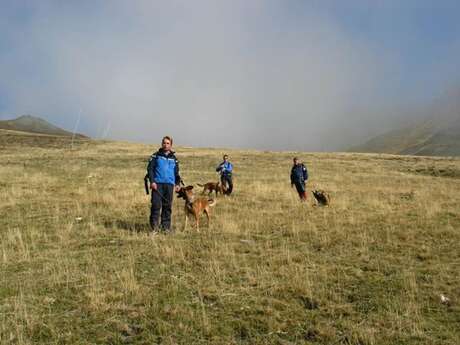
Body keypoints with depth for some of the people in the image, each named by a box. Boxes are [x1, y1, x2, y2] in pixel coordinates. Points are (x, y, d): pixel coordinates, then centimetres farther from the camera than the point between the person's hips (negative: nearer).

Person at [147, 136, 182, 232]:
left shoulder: (174, 158, 15)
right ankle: (154, 225, 0)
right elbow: (150, 169, 2)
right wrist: (152, 181, -10)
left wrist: (178, 183, 5)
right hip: (157, 184, -3)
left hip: (169, 184, 3)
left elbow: (176, 173, 19)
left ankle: (166, 226, 11)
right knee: (156, 205, -8)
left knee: (167, 206, 4)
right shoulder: (156, 156, 6)